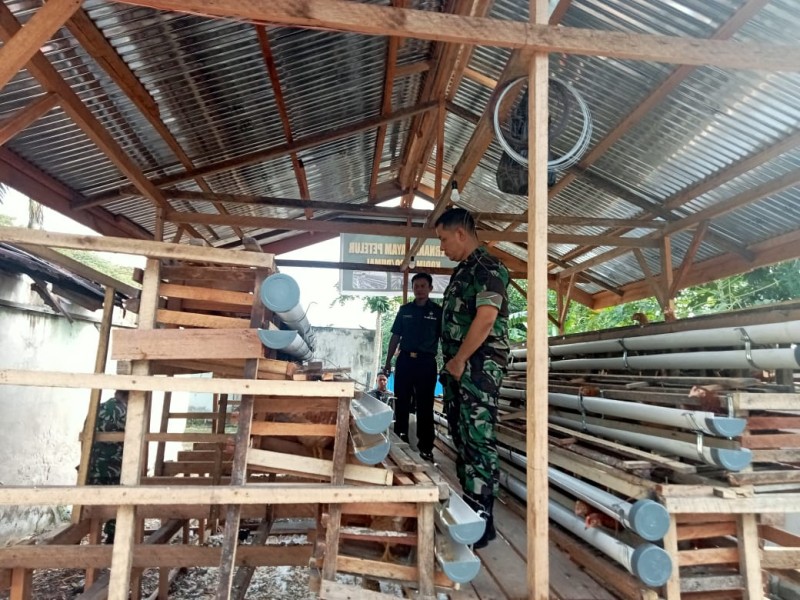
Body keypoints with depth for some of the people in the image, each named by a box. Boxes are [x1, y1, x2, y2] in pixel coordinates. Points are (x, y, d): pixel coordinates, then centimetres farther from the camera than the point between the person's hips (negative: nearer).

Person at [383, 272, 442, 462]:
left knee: (425, 406, 3)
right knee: (401, 403, 10)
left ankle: (425, 448, 11)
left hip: (426, 362, -3)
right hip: (404, 360, 3)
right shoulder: (404, 310, 8)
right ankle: (400, 441, 24)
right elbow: (395, 336, 11)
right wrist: (388, 361, 7)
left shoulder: (438, 311, 0)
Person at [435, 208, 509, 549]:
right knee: (461, 438, 15)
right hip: (459, 367, 10)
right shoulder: (462, 271, 19)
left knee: (478, 440, -6)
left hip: (479, 366, -10)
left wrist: (459, 360, -15)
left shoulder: (487, 268, -10)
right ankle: (468, 508, 27)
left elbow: (486, 318, -21)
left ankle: (482, 521, 3)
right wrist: (452, 363, 16)